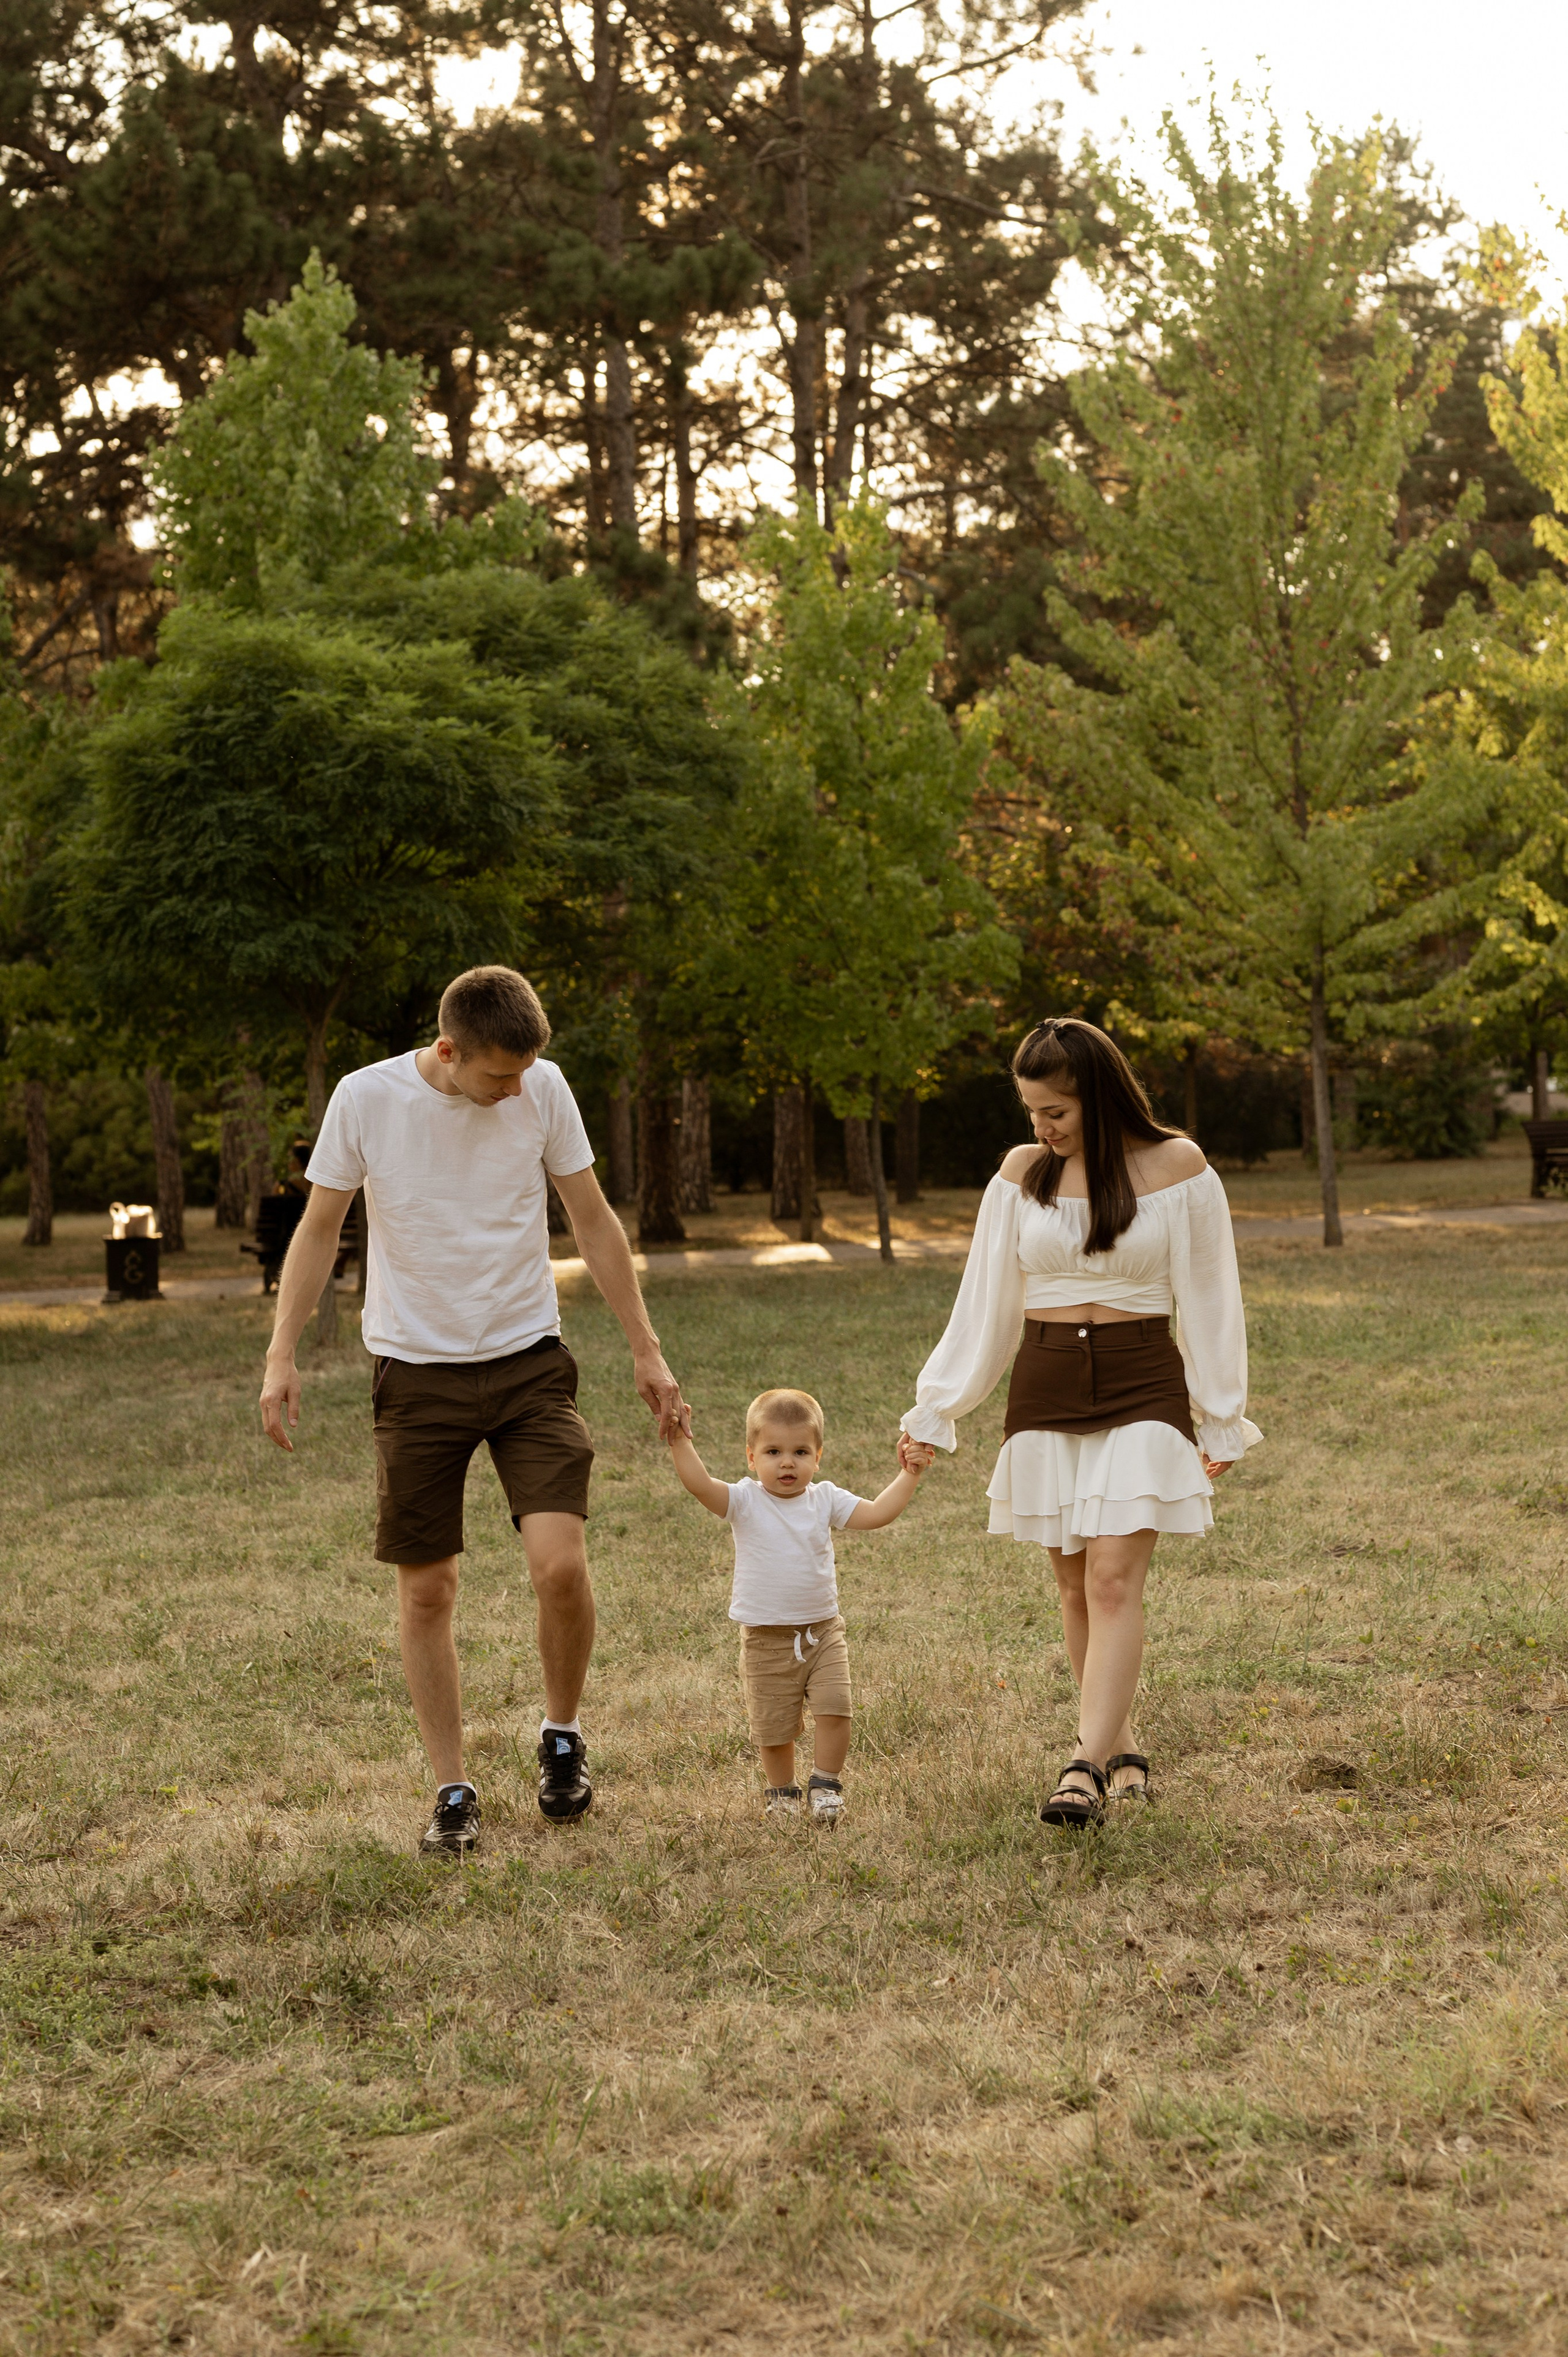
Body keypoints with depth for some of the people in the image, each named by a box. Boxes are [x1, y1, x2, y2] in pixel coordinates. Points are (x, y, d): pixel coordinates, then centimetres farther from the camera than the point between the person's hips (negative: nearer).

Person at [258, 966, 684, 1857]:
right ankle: (454, 1792, 17)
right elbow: (320, 1229, 2)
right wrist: (282, 1356, -6)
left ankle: (564, 1734, 13)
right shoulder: (366, 1099, -9)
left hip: (530, 1362, 0)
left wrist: (646, 1349, 6)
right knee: (427, 1590, 2)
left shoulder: (543, 1089, -5)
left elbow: (594, 1221, 5)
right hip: (417, 1373, 0)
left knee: (560, 1563, -14)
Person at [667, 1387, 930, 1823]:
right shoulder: (745, 1501, -9)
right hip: (767, 1640, -2)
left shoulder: (825, 1499, 1)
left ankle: (825, 1786, 9)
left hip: (823, 1632, 2)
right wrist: (681, 1441, -34)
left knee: (834, 1708, -11)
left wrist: (908, 1475, -10)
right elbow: (701, 1485, -24)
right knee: (773, 1726, 6)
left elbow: (876, 1514, -4)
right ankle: (781, 1792, 29)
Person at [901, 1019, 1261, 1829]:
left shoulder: (1177, 1167, -1)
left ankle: (1086, 1768, -19)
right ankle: (1121, 1751, 17)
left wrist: (1221, 1420, 6)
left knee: (1114, 1579, -14)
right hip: (1044, 1391, 3)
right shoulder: (1022, 1174, 5)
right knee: (1075, 1586, 5)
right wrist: (934, 1411, 9)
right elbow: (985, 1303, 10)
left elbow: (1208, 1302, 4)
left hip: (1143, 1389, -3)